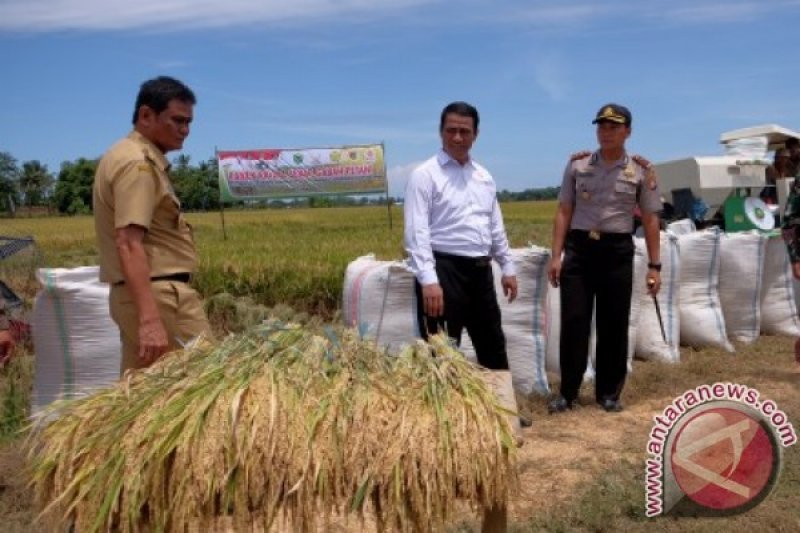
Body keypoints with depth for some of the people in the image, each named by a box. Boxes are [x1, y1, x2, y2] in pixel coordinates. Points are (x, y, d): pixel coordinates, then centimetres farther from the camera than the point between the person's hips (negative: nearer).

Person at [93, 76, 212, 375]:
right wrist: (150, 319, -32)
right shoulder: (139, 163, -14)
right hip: (157, 295, -10)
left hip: (137, 293, 10)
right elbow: (129, 245, -24)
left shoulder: (130, 155, 18)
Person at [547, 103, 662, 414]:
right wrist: (556, 256, -2)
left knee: (614, 324, 6)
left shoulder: (641, 171, 2)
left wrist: (654, 265, 0)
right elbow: (564, 212, 5)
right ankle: (567, 392, 11)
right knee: (573, 321, 0)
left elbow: (650, 220, 4)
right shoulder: (577, 164, 5)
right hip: (579, 248, 0)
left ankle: (609, 392, 21)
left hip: (617, 250, 0)